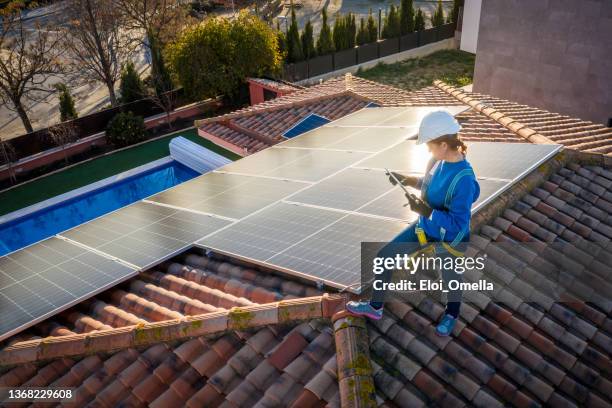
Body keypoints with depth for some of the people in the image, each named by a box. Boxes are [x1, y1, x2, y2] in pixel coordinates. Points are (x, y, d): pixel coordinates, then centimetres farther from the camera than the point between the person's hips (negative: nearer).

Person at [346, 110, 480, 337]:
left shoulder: (464, 179, -33)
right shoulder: (438, 160, -11)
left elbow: (458, 225, -31)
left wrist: (425, 211, -32)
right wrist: (407, 180, -2)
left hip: (449, 240, -7)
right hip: (424, 227, 8)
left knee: (450, 281, 19)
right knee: (384, 256, 10)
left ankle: (451, 315, 55)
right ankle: (375, 307, 30)